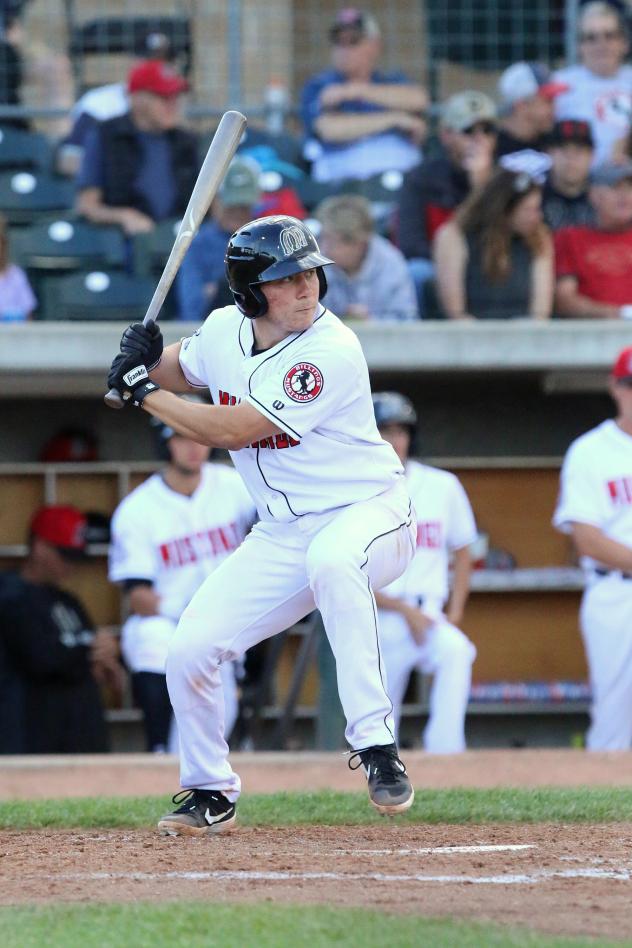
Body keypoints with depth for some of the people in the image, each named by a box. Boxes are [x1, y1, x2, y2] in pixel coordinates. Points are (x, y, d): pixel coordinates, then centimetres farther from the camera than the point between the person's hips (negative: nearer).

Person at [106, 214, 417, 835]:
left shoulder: (331, 353, -25)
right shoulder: (225, 330, -3)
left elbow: (231, 431, -25)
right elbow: (183, 368, 22)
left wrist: (144, 392, -15)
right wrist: (145, 359, -2)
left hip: (369, 512, -7)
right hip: (282, 534, 7)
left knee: (330, 558, -42)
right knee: (189, 652, -2)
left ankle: (374, 742, -38)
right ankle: (211, 794, 24)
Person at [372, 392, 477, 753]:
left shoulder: (442, 486, 8)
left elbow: (462, 553, 18)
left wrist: (455, 612, 5)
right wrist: (405, 610, -13)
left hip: (429, 614, 0)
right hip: (378, 622, 0)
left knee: (455, 649, -32)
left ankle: (444, 755, -37)